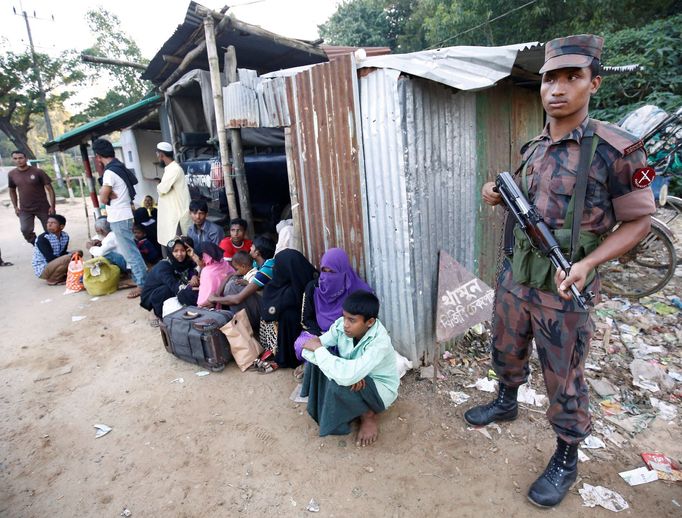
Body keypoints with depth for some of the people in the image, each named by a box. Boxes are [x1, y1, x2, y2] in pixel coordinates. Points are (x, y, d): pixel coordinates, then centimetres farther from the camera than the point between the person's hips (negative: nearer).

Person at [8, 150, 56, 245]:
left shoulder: (38, 172, -10)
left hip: (43, 208, -3)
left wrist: (52, 206, -13)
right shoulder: (11, 174, 2)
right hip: (25, 210, 3)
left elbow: (49, 189, -9)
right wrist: (15, 207, 8)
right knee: (26, 231, -9)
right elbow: (12, 191, 15)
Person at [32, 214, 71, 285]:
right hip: (42, 270, -7)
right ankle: (52, 279, -9)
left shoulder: (65, 236, 1)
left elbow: (63, 254, 3)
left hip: (55, 263, 7)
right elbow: (50, 258, -23)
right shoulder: (42, 238, -18)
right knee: (68, 258, -27)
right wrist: (70, 256, -20)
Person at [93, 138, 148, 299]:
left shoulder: (110, 172, -18)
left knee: (130, 252, -4)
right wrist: (107, 193, -9)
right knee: (129, 250, 17)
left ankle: (142, 284, 1)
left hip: (119, 218, -9)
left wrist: (104, 193, 3)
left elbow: (103, 199, -16)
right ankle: (138, 278, 26)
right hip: (122, 216, 9)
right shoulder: (120, 167, 10)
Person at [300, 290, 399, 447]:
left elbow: (347, 376, -47)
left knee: (339, 382, -33)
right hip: (356, 377, 5)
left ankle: (368, 415, -3)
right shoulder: (341, 325, -19)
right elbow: (308, 349, -20)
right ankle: (323, 405, 3)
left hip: (380, 389, -5)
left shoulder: (380, 342, -36)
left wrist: (319, 349, -33)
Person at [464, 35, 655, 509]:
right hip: (516, 274, 6)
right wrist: (500, 197, -4)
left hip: (564, 287, -6)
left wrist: (588, 263, -23)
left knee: (563, 380, 10)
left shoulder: (616, 150, -15)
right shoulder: (534, 148, 4)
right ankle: (506, 402, 51)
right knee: (506, 350, 23)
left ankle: (566, 459, 33)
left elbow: (639, 220, -9)